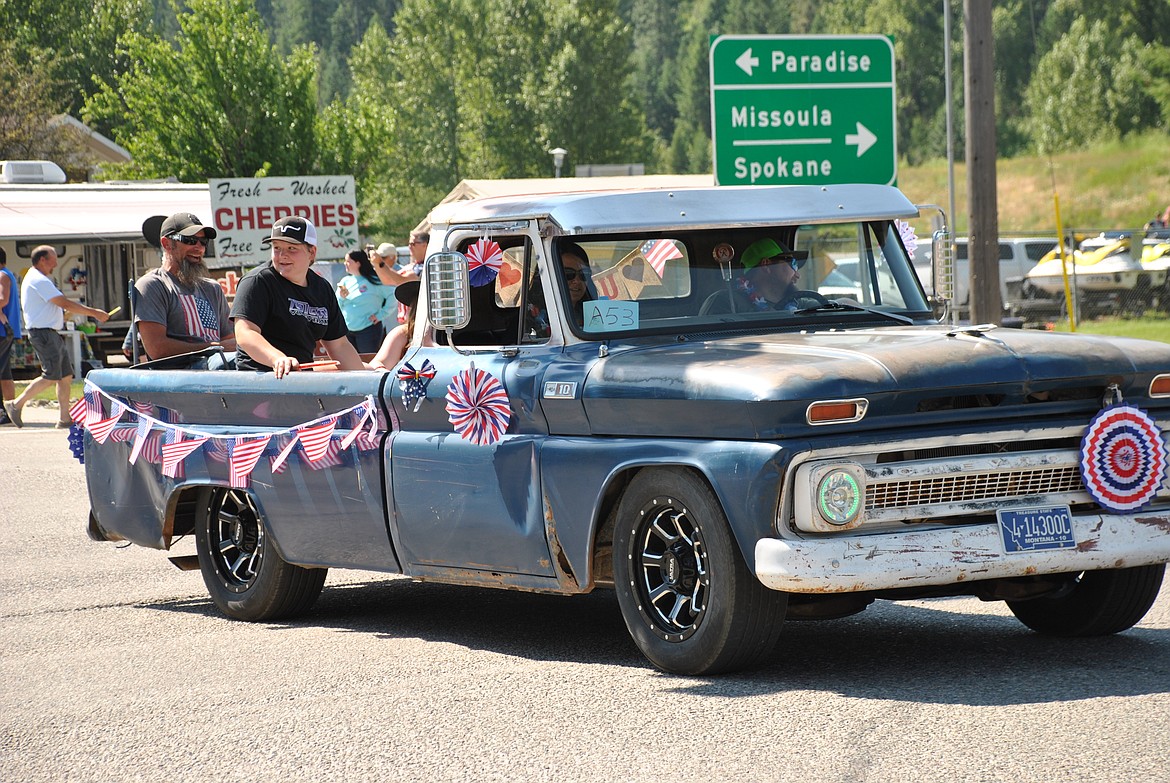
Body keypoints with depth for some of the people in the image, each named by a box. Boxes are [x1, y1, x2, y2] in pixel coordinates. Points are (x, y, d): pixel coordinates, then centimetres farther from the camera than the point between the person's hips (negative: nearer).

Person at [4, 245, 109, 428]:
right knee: (51, 376, -13)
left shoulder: (36, 279, 20)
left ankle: (64, 418, 8)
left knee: (66, 375, 7)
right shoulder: (39, 281, -14)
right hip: (43, 333, -11)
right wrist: (94, 313, -15)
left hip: (51, 334, 11)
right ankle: (16, 405, -7)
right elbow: (65, 303, -18)